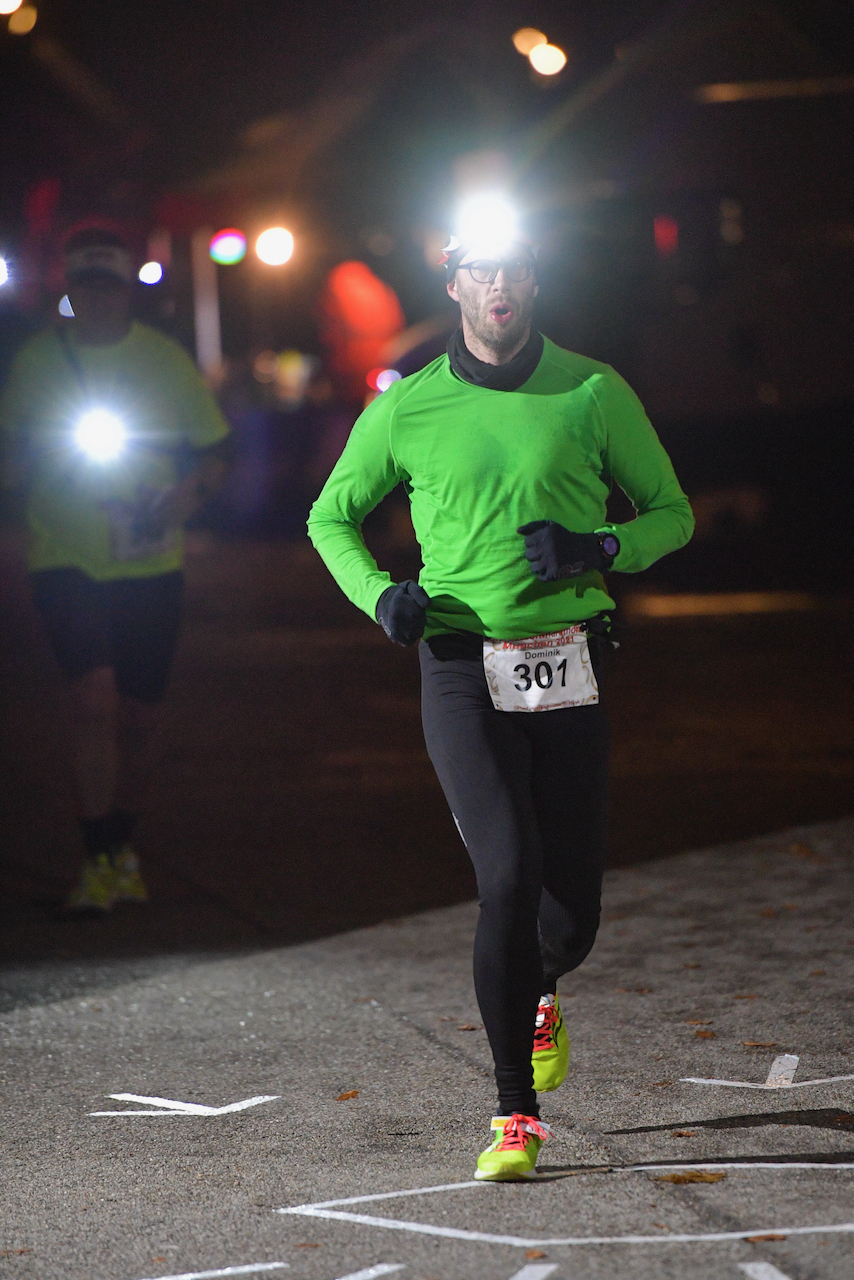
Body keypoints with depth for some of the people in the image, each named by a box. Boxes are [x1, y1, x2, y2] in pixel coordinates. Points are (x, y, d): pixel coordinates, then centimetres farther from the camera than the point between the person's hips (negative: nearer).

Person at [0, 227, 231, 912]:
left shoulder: (165, 359, 1)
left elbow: (216, 452, 6)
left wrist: (187, 494, -14)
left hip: (150, 564, 2)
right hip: (67, 562, -1)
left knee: (139, 713, 8)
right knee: (95, 695, -18)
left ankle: (124, 848, 29)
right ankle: (99, 860, -14)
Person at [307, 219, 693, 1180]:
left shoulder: (592, 393, 3)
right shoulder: (406, 410, 3)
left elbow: (670, 514, 10)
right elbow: (332, 516, 17)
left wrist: (600, 548, -11)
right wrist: (379, 594, -2)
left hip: (568, 669, 1)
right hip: (461, 669, -1)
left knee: (571, 909, 2)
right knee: (509, 877, -17)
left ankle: (542, 994, 41)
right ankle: (516, 1113, -7)